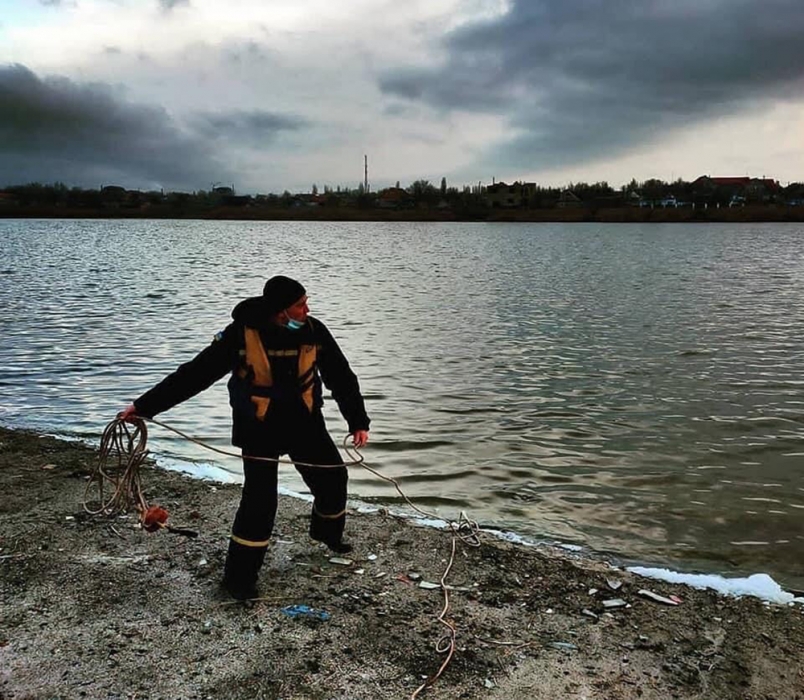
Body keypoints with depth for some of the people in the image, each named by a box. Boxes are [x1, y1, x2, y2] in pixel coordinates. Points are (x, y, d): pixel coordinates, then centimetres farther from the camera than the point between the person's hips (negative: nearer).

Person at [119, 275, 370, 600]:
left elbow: (341, 377, 0)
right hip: (259, 427, -4)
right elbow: (194, 373, -17)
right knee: (259, 498, -11)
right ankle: (239, 577, 5)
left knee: (332, 476, 12)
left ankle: (328, 532, 44)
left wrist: (358, 422, -2)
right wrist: (145, 405, -18)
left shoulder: (314, 331, -11)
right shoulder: (242, 333, -20)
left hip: (305, 422, 4)